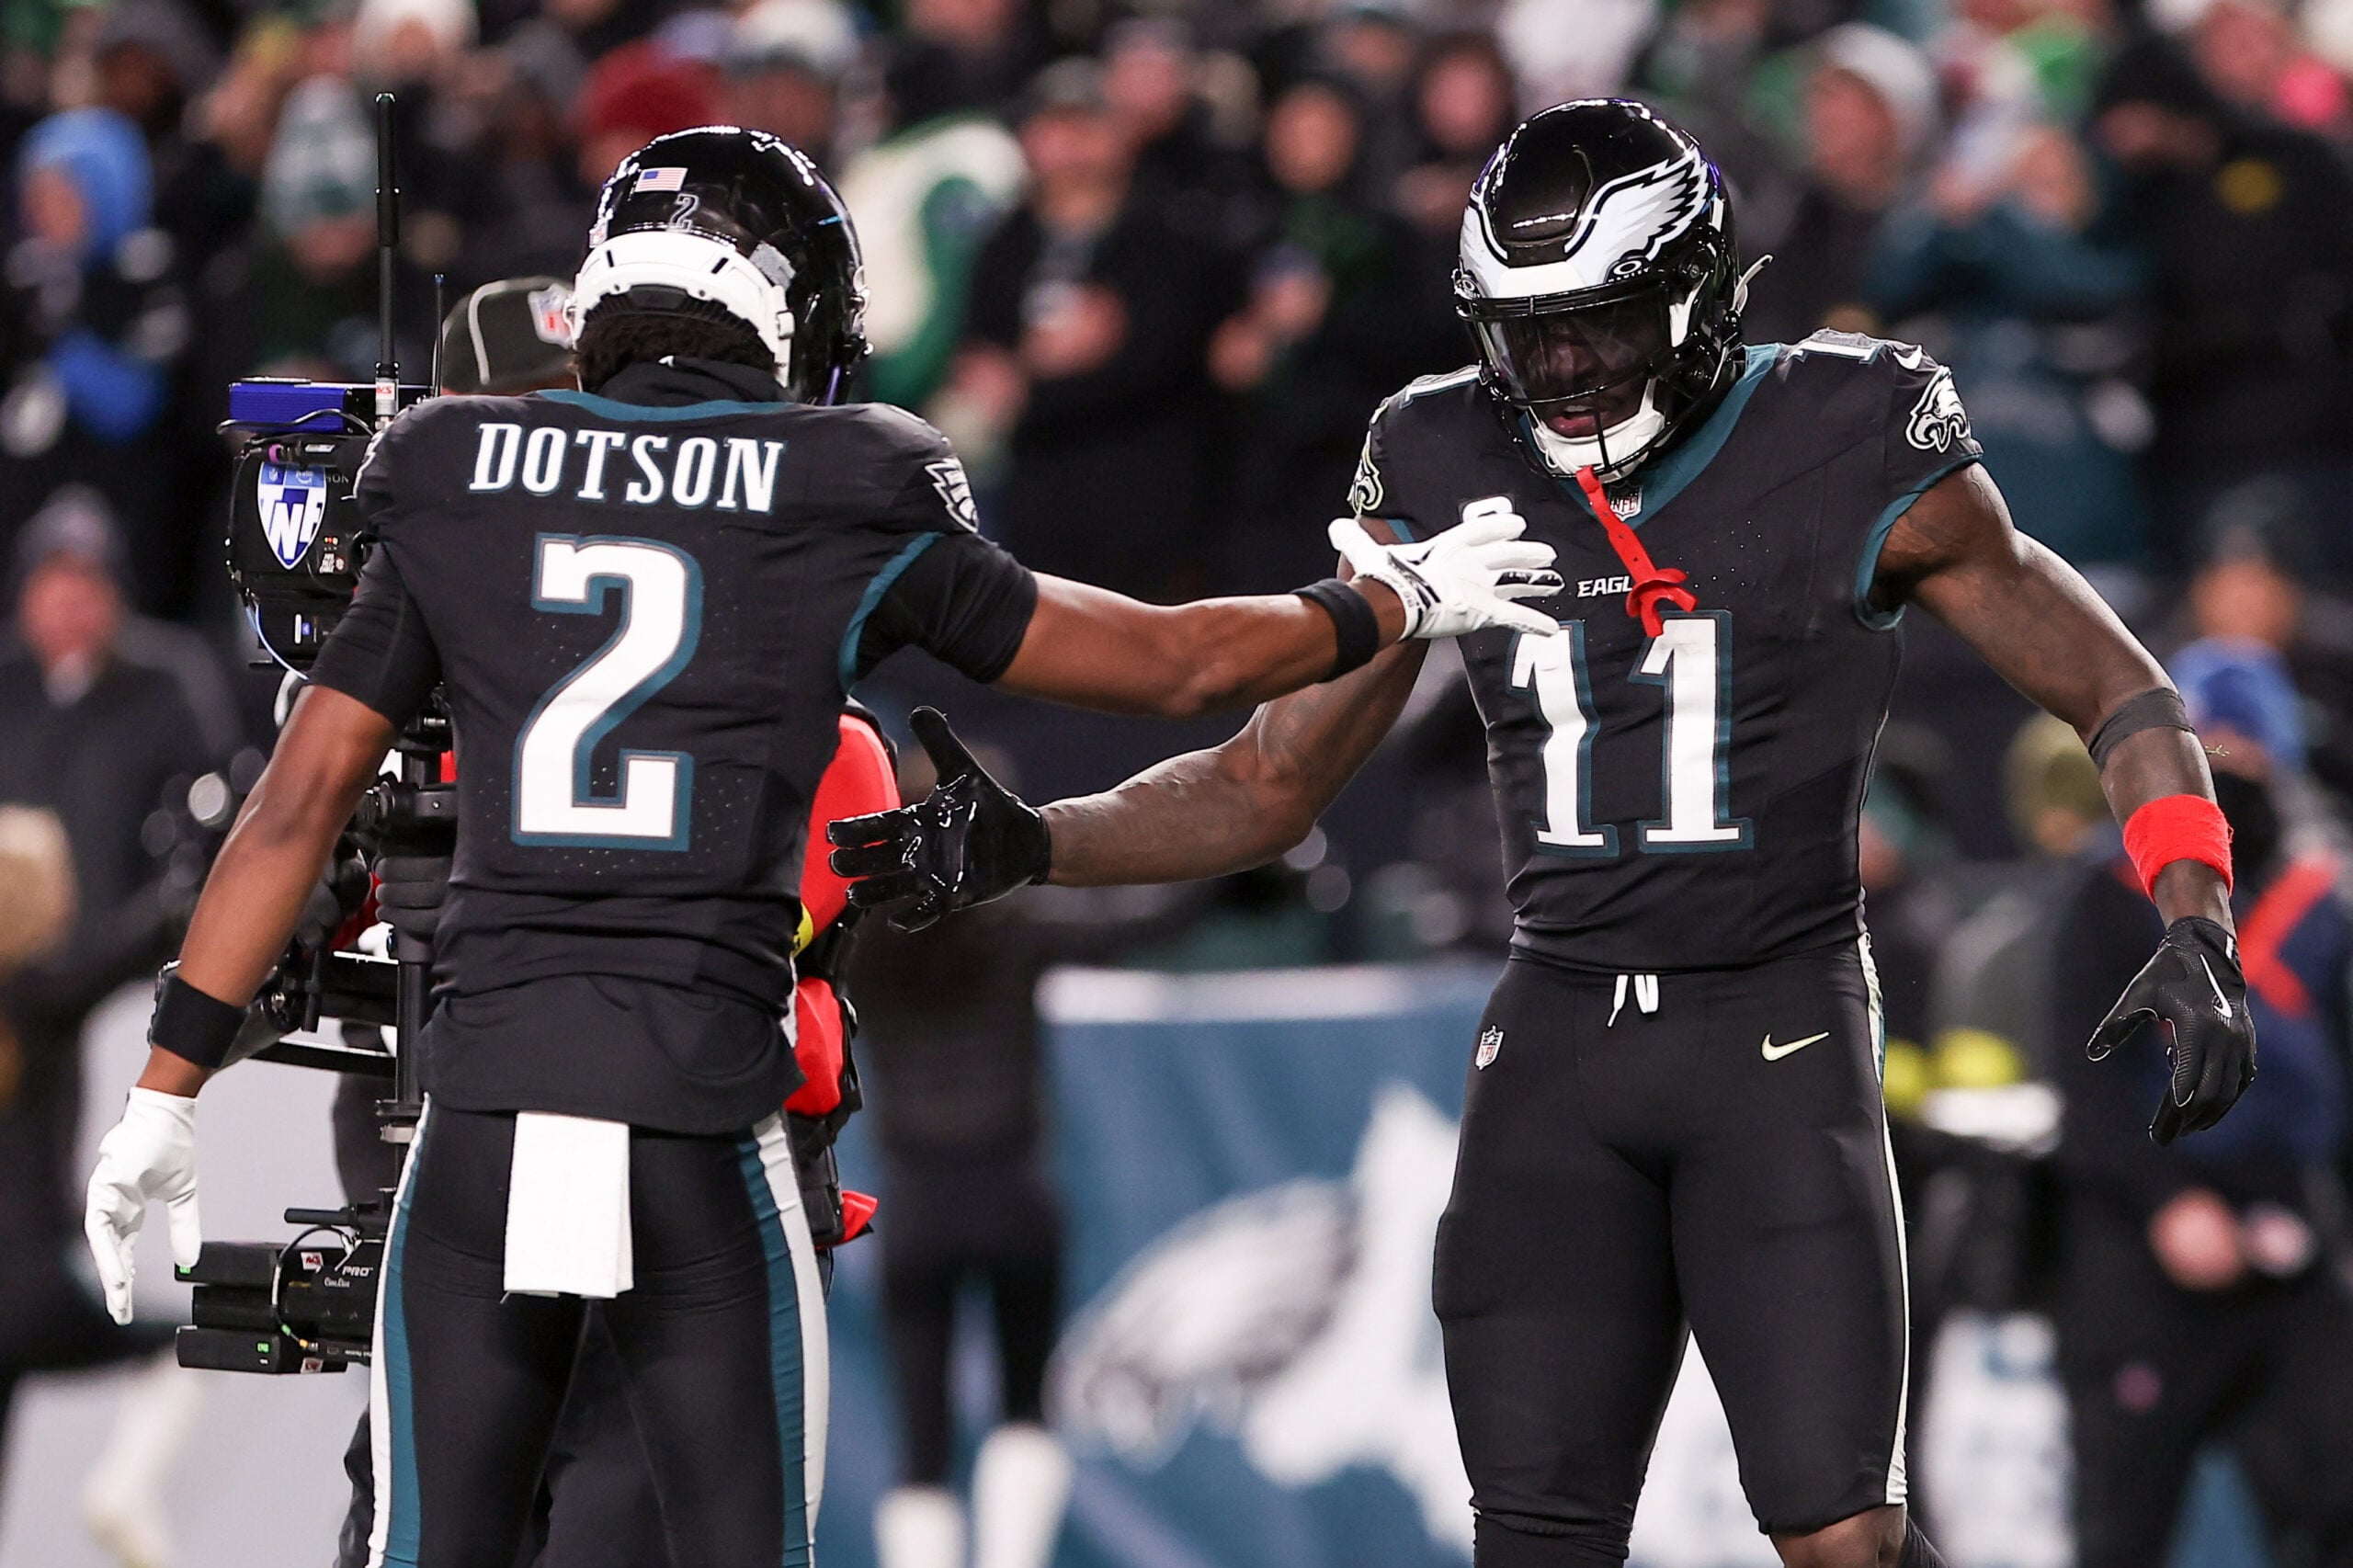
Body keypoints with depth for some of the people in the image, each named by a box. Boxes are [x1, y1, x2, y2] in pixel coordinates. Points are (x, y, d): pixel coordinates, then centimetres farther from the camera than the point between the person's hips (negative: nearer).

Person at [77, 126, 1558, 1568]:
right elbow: (1174, 664, 10)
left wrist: (168, 1092, 11)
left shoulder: (456, 490, 8)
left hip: (487, 1115, 2)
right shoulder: (849, 513, 2)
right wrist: (1406, 603, 27)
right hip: (701, 1129, -2)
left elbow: (298, 801, 7)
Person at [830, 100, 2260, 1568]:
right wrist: (1028, 847, -3)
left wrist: (2197, 928, -12)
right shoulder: (1449, 476, 5)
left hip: (1777, 1032, -4)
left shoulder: (1849, 449, -6)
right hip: (1560, 1046, 4)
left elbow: (2119, 693, 2)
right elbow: (1269, 785, 12)